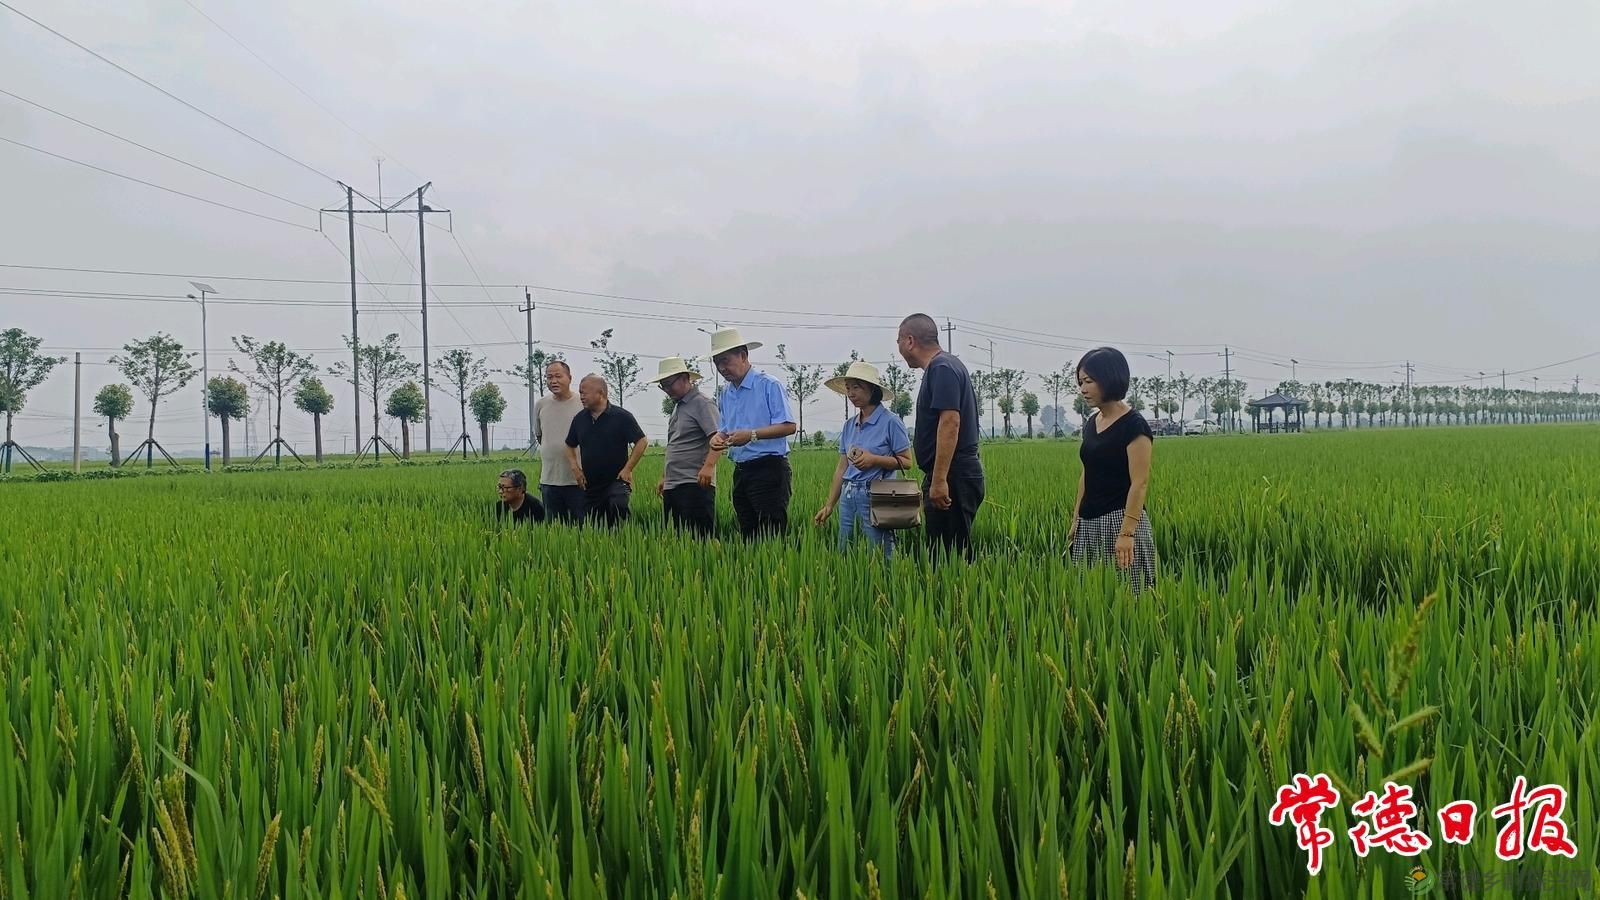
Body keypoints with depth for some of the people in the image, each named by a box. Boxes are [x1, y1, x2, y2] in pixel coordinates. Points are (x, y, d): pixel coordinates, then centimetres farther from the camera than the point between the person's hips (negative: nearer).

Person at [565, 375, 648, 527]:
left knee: (617, 505, -34)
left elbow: (642, 441, -7)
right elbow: (570, 446, 20)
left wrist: (627, 469, -11)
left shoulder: (622, 416, -7)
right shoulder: (580, 419, 7)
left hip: (617, 480, -5)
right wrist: (575, 468, 4)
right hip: (590, 484, 5)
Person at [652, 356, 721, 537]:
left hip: (695, 484, -9)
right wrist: (664, 478, 28)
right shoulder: (677, 407, 23)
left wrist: (709, 466, -31)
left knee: (698, 538, -12)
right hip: (672, 486, 9)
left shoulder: (701, 403, -5)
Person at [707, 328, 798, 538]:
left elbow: (789, 426, -15)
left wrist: (752, 435, -24)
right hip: (741, 472, 8)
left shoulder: (769, 385, -8)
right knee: (748, 535, 10)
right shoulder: (726, 394, 15)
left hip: (769, 470, -8)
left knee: (771, 537, -10)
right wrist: (719, 437, -3)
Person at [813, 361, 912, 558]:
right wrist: (829, 505, 13)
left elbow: (906, 462, -5)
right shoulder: (849, 425, 12)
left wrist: (874, 459, -18)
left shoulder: (890, 422, -6)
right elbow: (842, 468, 15)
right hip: (848, 496, 6)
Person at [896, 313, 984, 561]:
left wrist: (939, 480, -25)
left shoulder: (942, 369, -12)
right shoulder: (944, 366, 19)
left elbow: (950, 422, -21)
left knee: (949, 556, -9)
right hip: (954, 477, 10)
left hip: (952, 478, -10)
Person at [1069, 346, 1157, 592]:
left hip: (1120, 519, -8)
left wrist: (1127, 533, -21)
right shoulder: (1091, 424, 12)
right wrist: (1076, 520, 13)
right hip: (1089, 524, 8)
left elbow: (1139, 483, -15)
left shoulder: (1133, 426, -11)